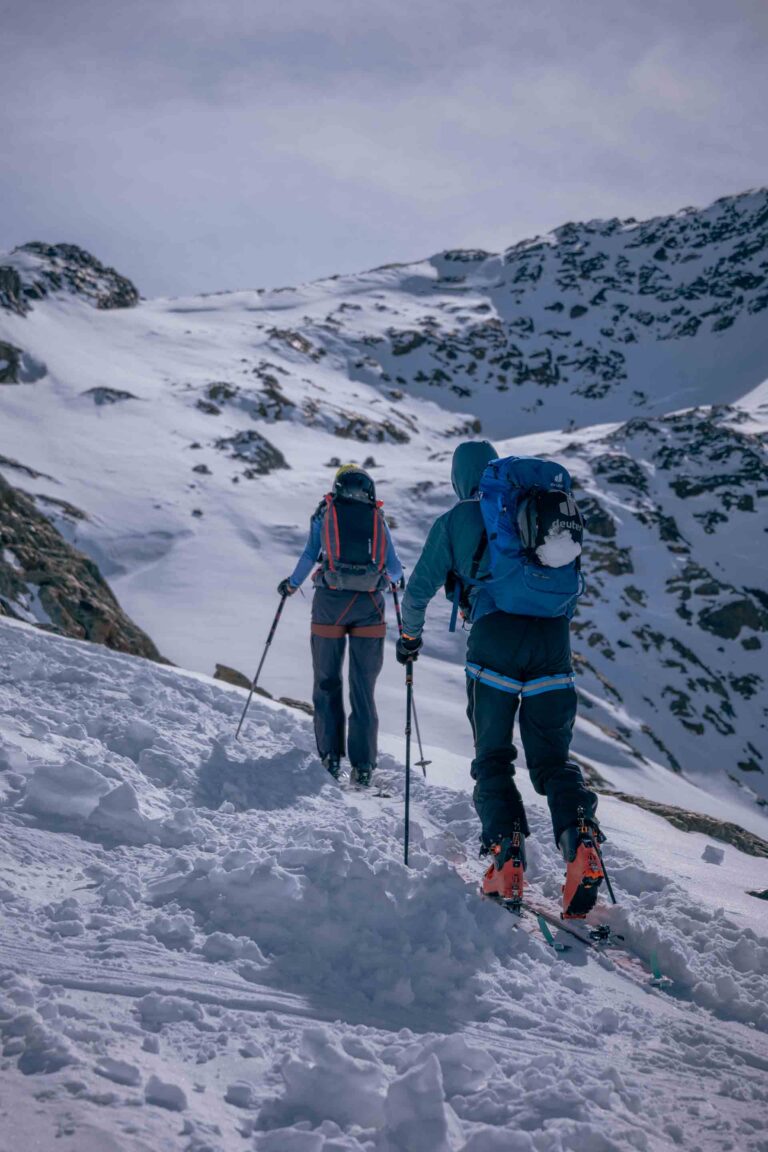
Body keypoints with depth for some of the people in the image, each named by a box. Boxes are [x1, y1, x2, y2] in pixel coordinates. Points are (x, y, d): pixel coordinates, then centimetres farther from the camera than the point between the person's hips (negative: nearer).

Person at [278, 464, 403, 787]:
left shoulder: (325, 513, 7)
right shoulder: (378, 519, 11)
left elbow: (309, 555, -2)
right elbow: (395, 570, 9)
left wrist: (291, 585, 14)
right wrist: (394, 579, 32)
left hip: (331, 602, -1)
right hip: (369, 604, 1)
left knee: (327, 682, 10)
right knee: (364, 687, 6)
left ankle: (331, 757, 6)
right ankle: (363, 765, 4)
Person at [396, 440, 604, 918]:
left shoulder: (456, 520, 15)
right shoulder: (546, 505, 24)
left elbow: (418, 591, 20)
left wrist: (410, 636, 38)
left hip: (497, 633, -3)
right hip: (554, 634, 3)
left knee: (493, 757, 8)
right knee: (553, 757, 9)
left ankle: (507, 855, -9)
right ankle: (581, 841, -15)